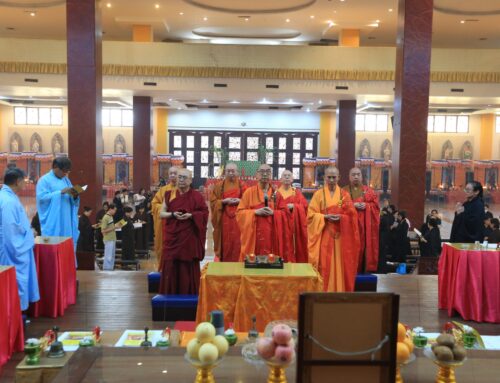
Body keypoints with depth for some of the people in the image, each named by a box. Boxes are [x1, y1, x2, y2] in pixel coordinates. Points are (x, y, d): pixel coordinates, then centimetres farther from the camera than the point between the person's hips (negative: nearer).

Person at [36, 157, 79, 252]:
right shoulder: (44, 180, -3)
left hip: (67, 224, 6)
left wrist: (75, 196, -7)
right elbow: (42, 198, -16)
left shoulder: (66, 180, 17)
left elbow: (72, 201, 17)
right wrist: (61, 192, -20)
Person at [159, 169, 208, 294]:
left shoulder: (196, 196, -1)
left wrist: (190, 215, -17)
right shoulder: (169, 194, 7)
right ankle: (170, 293, 13)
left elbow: (205, 213, -2)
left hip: (189, 237, -2)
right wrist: (173, 214, -13)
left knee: (188, 266, 1)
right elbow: (161, 213, 6)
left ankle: (188, 293, 12)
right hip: (172, 236, 2)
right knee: (171, 266, 2)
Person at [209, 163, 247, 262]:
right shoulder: (219, 186, 7)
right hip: (224, 218, 0)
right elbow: (213, 202, 2)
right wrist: (224, 201, -13)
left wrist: (239, 201, -12)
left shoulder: (242, 186, 8)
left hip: (238, 218, 0)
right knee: (225, 243, 0)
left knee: (237, 242, -2)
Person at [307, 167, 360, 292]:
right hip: (324, 235, -1)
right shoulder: (318, 194, 4)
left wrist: (341, 217, -15)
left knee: (340, 264, 2)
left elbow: (352, 215, 3)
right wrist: (326, 217, -17)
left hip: (340, 236, 1)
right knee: (324, 265, -3)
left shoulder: (345, 194, 8)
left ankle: (340, 291, 10)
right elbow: (311, 214, -2)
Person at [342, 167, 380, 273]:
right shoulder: (344, 191, 7)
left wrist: (366, 205, -13)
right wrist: (353, 205, -16)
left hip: (365, 225, 2)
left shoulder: (369, 191, 13)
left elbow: (376, 205, 5)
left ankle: (364, 269, 5)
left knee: (364, 246, 0)